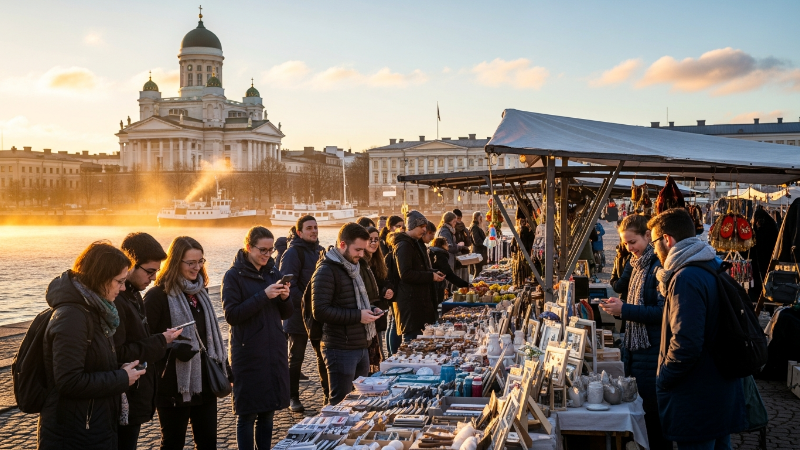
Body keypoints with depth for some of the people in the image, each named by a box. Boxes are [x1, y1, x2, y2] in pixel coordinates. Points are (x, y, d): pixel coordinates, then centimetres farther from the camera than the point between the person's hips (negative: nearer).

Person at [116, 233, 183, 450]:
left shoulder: (133, 294, 11)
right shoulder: (114, 300, -22)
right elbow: (117, 354, -25)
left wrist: (160, 340, 0)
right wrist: (159, 342, -17)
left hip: (135, 398, 10)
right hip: (124, 403, -10)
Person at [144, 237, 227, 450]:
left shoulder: (200, 291, 10)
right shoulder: (158, 295, -12)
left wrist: (223, 368, 15)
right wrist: (173, 349, -29)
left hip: (204, 382, 6)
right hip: (174, 385, -6)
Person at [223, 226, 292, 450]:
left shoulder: (273, 272, 10)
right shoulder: (234, 276, -6)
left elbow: (285, 314, 12)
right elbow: (231, 315, -15)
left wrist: (285, 298, -9)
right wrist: (263, 296, -22)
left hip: (274, 351, 5)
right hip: (248, 353, -5)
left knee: (268, 410, 11)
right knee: (247, 413, 3)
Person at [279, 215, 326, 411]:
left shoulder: (320, 251, 12)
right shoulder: (293, 253, -13)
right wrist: (305, 303, -27)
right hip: (299, 316, -7)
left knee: (324, 356, 14)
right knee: (296, 358, 6)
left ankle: (328, 393, 27)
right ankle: (293, 398, 17)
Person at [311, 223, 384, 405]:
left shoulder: (353, 268, 17)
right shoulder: (326, 271, -14)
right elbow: (320, 311, -22)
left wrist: (370, 310, 8)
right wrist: (358, 316, -22)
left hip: (361, 347, 9)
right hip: (341, 349, -9)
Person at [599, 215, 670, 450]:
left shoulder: (659, 266, -17)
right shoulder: (638, 264, 11)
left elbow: (662, 312, -21)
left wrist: (625, 309, -22)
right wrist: (618, 305, 4)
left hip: (651, 351, -9)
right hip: (635, 347, 9)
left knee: (652, 411, 2)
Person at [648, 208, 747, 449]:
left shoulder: (686, 278, -23)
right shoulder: (712, 267, 8)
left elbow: (685, 344, -27)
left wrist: (662, 381, -15)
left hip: (697, 401, -10)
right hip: (721, 392, 10)